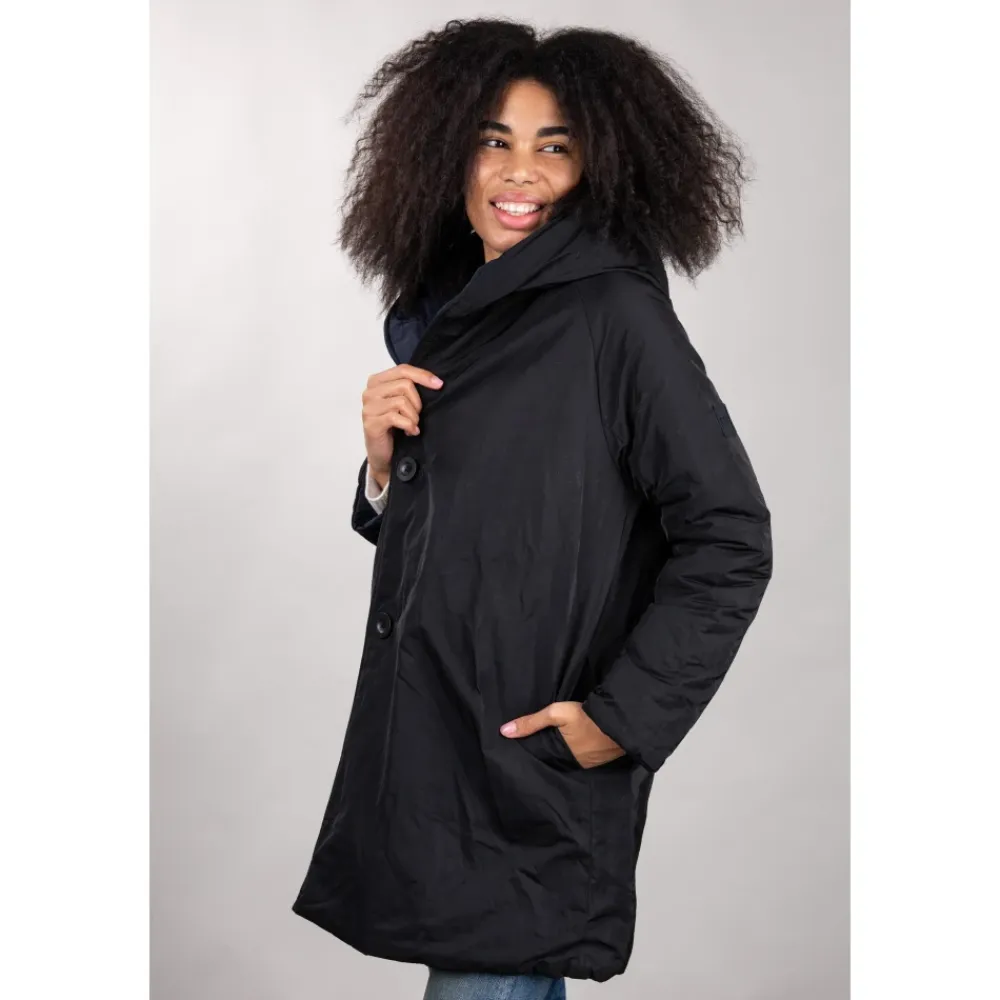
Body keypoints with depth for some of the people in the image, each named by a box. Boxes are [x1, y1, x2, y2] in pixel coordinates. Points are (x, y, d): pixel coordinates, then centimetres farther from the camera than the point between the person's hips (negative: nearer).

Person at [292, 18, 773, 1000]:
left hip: (533, 772, -7)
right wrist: (384, 457, -2)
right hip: (423, 748, 7)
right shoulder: (446, 315, 11)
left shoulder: (618, 314, -10)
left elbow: (729, 542, -13)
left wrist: (620, 716, -15)